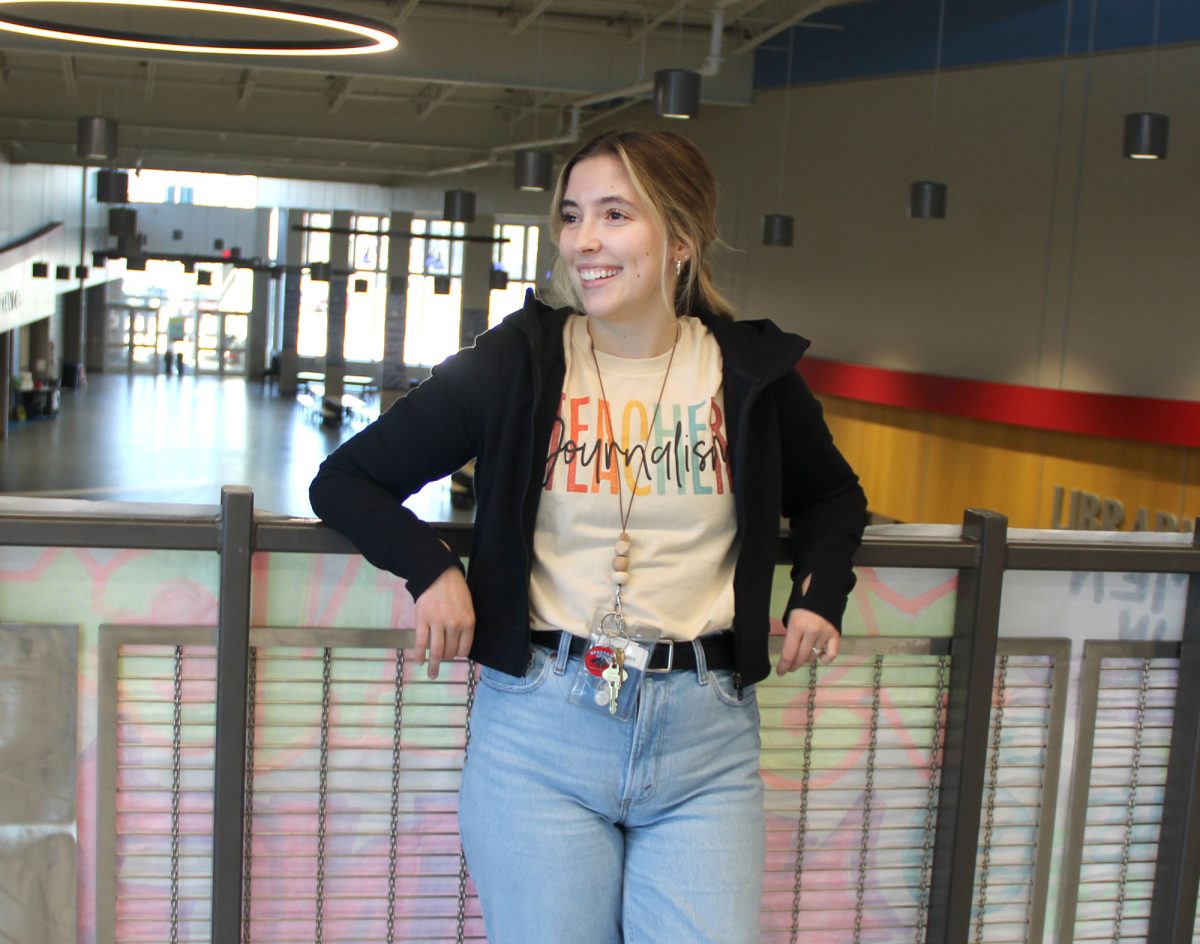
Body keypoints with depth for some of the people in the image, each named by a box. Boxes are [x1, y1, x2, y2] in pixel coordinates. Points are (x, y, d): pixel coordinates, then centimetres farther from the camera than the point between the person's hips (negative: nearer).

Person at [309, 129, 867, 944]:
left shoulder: (752, 372, 2)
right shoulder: (516, 363, -2)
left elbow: (832, 494, 22)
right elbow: (345, 481, 3)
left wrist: (820, 592, 5)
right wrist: (432, 569, -13)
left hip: (707, 733, 1)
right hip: (540, 727, -1)